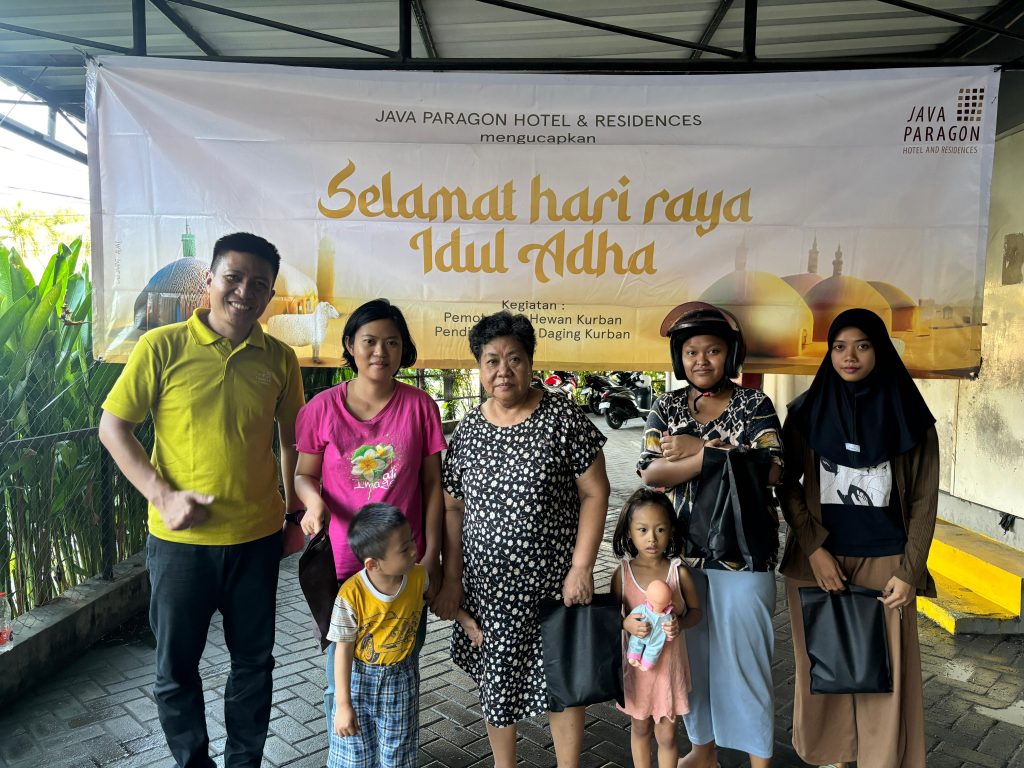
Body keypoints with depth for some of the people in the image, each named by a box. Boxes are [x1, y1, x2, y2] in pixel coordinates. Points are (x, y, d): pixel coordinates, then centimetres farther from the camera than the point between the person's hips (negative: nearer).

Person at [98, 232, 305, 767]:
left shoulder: (279, 358, -1)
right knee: (176, 668, 13)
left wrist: (295, 505, 6)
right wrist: (163, 496, -14)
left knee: (254, 661, 16)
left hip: (258, 537, 2)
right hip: (181, 539, -2)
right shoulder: (162, 346, -9)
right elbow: (113, 427, -5)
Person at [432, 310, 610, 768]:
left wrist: (582, 567, -12)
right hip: (488, 585, 3)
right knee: (496, 682, 16)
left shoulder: (563, 418, -9)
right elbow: (453, 509, 5)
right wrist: (452, 580, 2)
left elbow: (594, 493, -8)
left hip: (553, 581, -3)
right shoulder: (467, 431, 0)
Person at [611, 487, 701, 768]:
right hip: (637, 663, 1)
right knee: (640, 728, 21)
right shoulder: (622, 573, -12)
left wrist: (680, 624, -21)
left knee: (667, 734, 12)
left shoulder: (679, 571, -13)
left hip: (670, 662, -1)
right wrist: (626, 624, -23)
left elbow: (695, 610, 0)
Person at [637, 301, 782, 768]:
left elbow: (770, 470, -16)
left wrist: (697, 448, -19)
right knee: (690, 651, 14)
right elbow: (650, 473, -8)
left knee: (743, 653, 4)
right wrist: (712, 455, -20)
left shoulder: (755, 405, -2)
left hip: (741, 553, -3)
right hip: (680, 552, 3)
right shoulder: (667, 407, 5)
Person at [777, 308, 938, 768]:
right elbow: (787, 486, 2)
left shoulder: (909, 415, -1)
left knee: (884, 670, 3)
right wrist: (813, 548, -8)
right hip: (817, 559, 1)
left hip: (884, 562, -1)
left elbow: (924, 501, 1)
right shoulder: (806, 412, 0)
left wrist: (909, 571, -5)